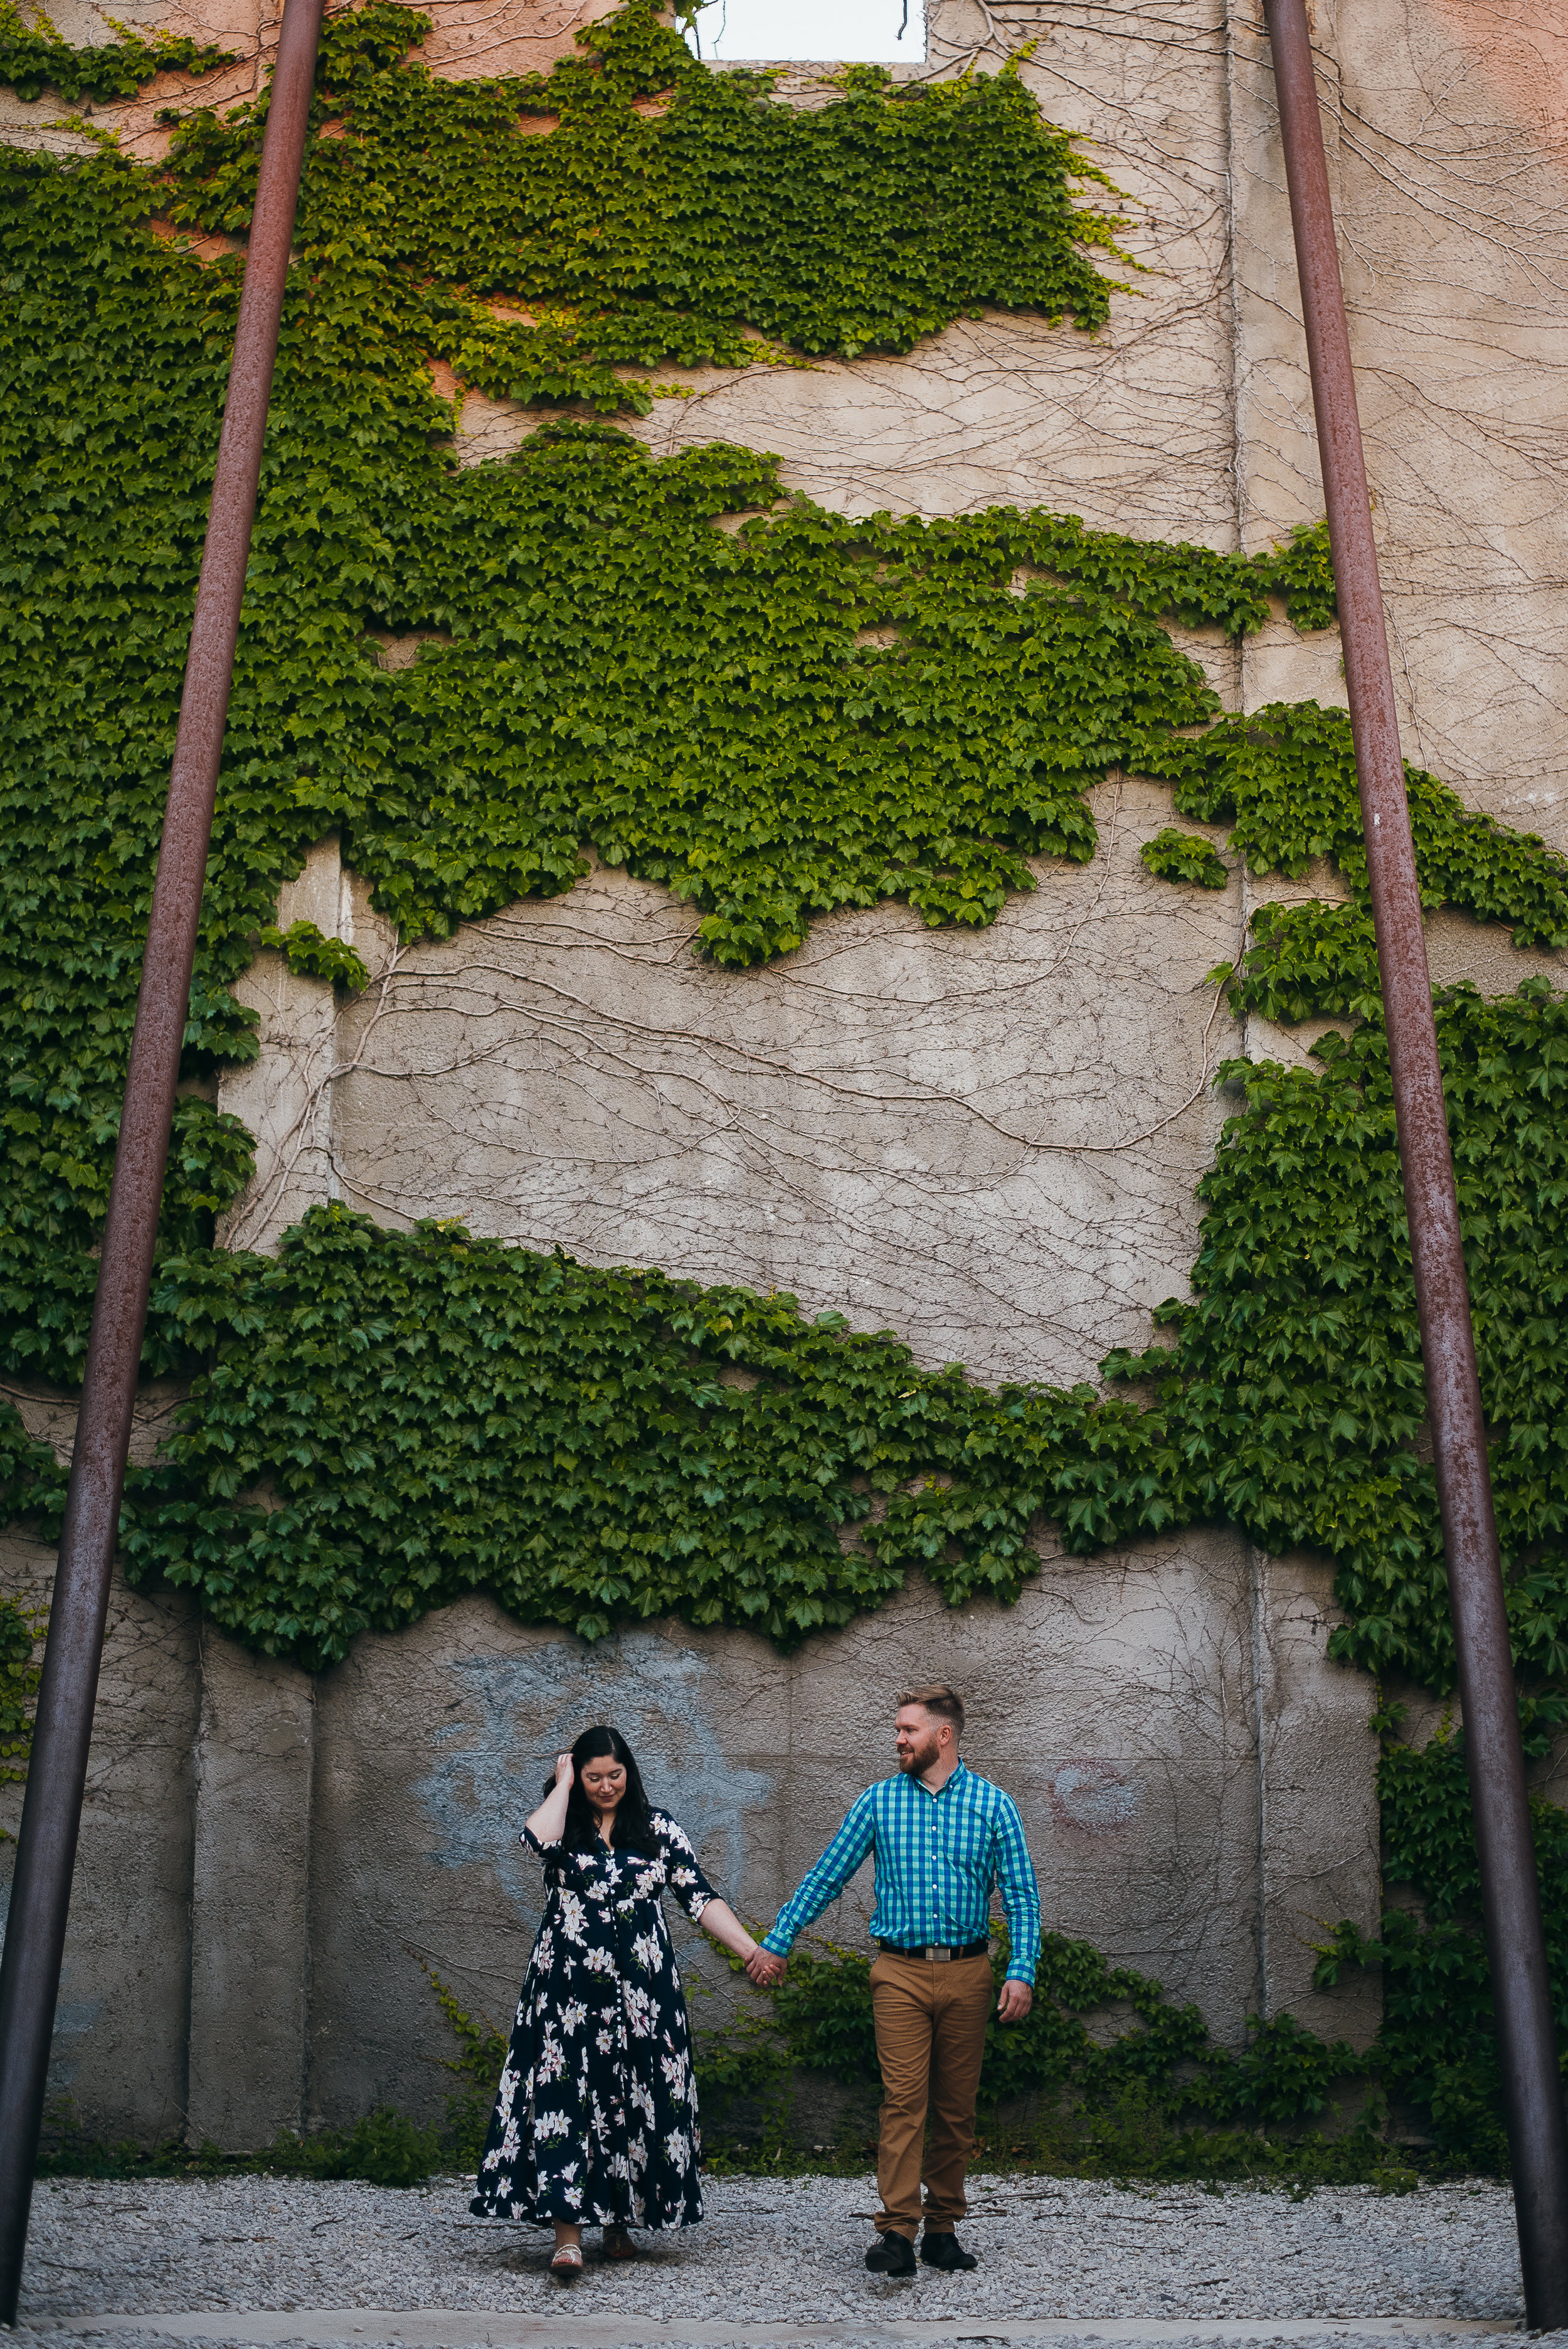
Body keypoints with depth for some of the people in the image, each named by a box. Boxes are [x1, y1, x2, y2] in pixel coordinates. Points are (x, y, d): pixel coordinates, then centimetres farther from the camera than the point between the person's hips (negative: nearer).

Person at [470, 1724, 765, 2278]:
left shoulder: (656, 1828, 8)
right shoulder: (564, 1822, 5)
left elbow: (699, 1898, 3)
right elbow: (539, 1839, -21)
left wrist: (749, 1949, -6)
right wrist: (563, 1785, -7)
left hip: (640, 1991, 2)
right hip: (569, 1991, -2)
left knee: (632, 2099, 4)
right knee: (564, 2095, -10)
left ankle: (620, 2222, 18)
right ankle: (568, 2234, -11)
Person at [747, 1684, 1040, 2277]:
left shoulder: (992, 1804, 3)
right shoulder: (879, 1802, 5)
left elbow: (1021, 1894, 1)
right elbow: (826, 1878, 10)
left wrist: (1021, 1972, -9)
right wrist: (777, 1942, 9)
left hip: (966, 1972, 1)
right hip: (901, 1972, 0)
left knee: (957, 2106, 7)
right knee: (903, 2100, -9)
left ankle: (942, 2228, 17)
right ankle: (897, 2232, -8)